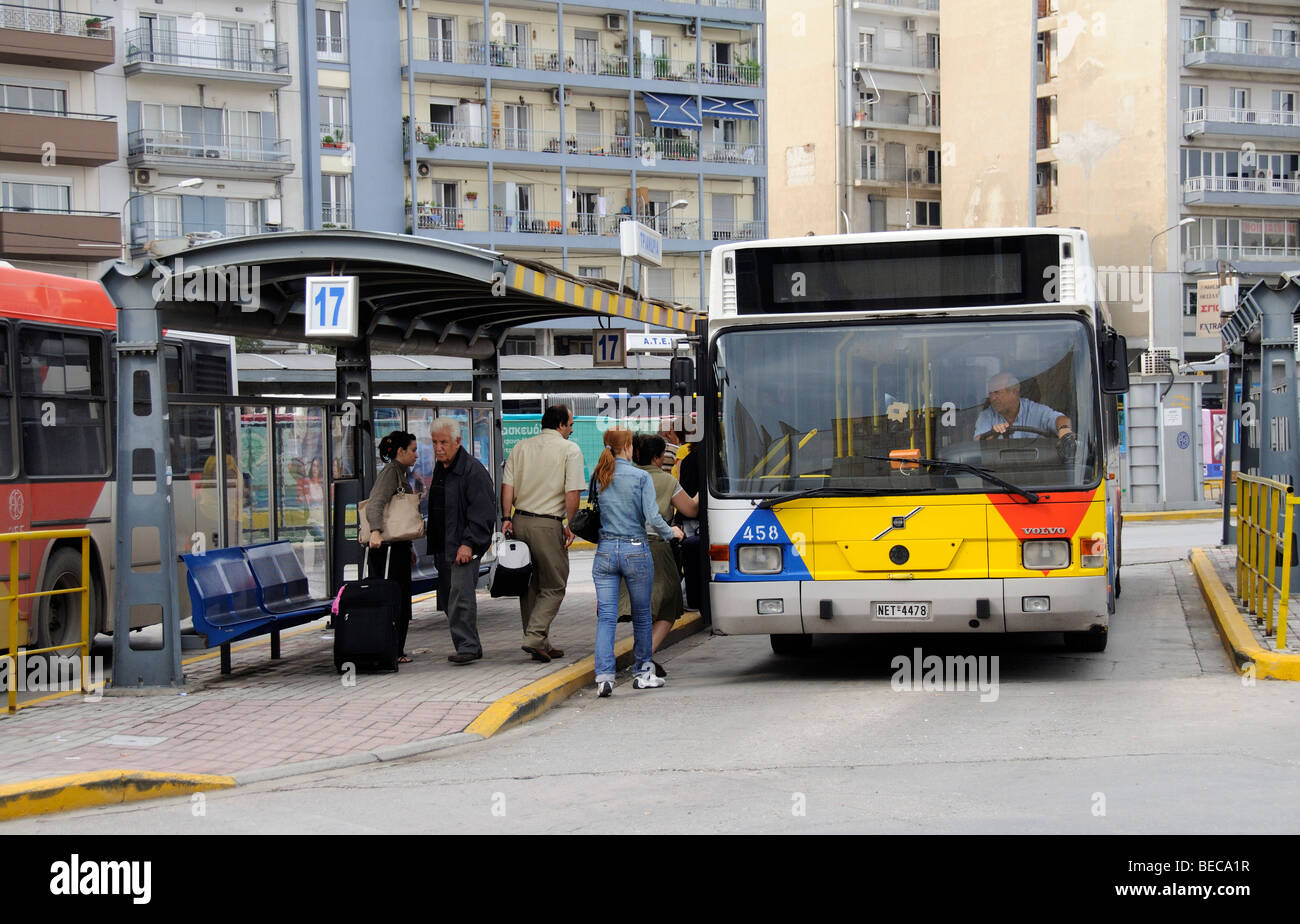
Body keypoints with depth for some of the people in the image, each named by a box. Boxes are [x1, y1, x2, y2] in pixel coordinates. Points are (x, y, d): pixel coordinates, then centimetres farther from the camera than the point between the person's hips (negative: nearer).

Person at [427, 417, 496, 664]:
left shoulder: (473, 470, -11)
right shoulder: (439, 469, 16)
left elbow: (483, 512, -16)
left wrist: (468, 543, -22)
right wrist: (430, 535, 19)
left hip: (465, 546, -9)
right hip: (443, 546, 9)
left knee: (461, 594, -16)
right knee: (448, 598, 10)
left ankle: (467, 646, -14)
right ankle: (470, 646, 18)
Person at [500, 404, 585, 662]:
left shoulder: (520, 447, 12)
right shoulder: (570, 450, -3)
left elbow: (507, 485, 6)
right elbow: (573, 492, -10)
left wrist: (506, 518, 6)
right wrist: (570, 525, -4)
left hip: (520, 522, 6)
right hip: (549, 524, -6)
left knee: (530, 584, 13)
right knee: (554, 586, 3)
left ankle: (539, 644, 18)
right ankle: (535, 638, -12)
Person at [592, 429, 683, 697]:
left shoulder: (598, 479, 4)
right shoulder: (641, 477, -7)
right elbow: (652, 518, -10)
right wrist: (671, 532, 6)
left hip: (605, 551, 3)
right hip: (635, 551, -3)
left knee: (606, 617, 1)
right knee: (641, 615, 13)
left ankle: (604, 676, -10)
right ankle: (642, 673, 22)